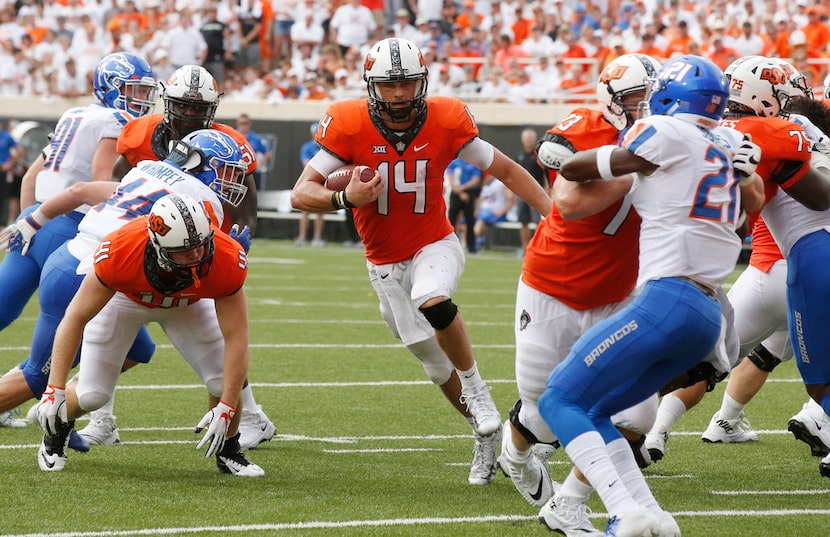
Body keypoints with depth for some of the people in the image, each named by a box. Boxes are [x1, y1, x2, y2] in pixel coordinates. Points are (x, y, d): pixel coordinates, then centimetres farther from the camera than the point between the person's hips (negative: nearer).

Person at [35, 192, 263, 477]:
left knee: (228, 382, -13)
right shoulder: (120, 252, -43)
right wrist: (54, 390, -34)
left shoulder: (227, 261, -40)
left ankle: (228, 452, 17)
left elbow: (236, 339, -30)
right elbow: (76, 319, -32)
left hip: (187, 302, 2)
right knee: (92, 395, -9)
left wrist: (226, 409, -33)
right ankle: (56, 432, 27)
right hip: (124, 296, -2)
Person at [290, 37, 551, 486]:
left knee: (433, 301, -35)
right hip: (385, 262, 2)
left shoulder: (445, 122, -16)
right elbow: (301, 194, -18)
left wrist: (556, 213, -13)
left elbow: (505, 170, -4)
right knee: (437, 364, 9)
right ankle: (486, 434, 32)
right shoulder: (349, 126, -19)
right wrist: (344, 199, -39)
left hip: (435, 246, -2)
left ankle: (475, 385, -13)